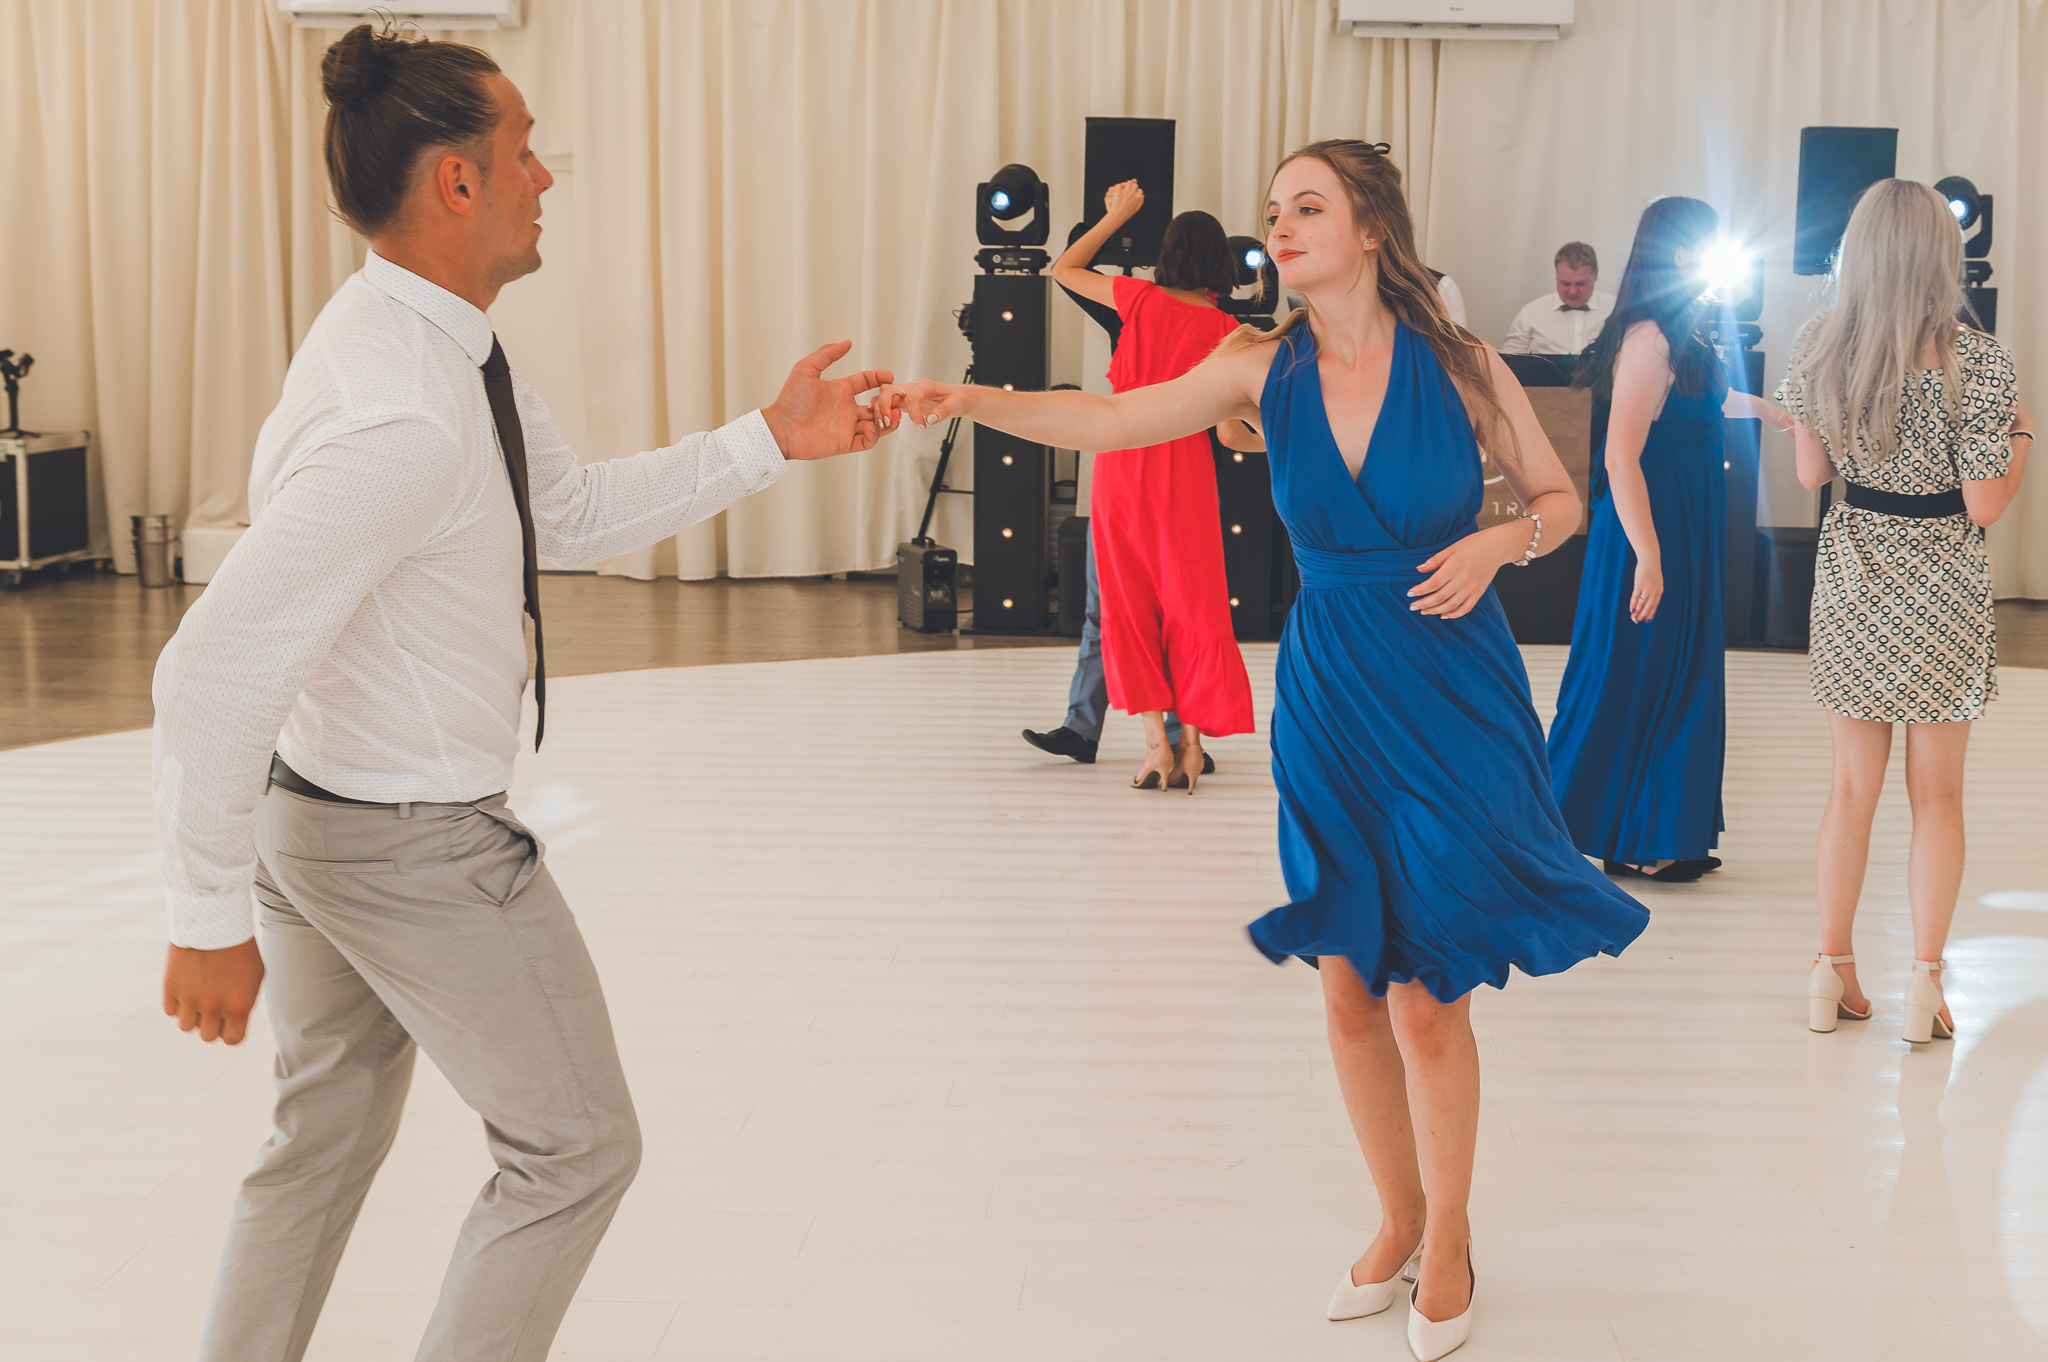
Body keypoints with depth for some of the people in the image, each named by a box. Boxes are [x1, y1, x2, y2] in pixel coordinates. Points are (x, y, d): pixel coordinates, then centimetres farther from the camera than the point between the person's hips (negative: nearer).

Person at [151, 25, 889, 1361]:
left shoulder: (439, 343, 0)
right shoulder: (407, 417, -32)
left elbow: (574, 512, 12)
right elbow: (215, 669, -34)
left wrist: (769, 441, 7)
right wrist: (212, 917, -26)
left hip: (310, 804, 10)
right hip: (415, 846, -10)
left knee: (326, 1136, 25)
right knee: (577, 1147, 8)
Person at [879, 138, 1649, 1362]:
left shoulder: (1458, 365, -8)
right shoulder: (1265, 367, -2)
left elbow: (1561, 499, 3)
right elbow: (1107, 421, -9)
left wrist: (1495, 543, -17)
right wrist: (968, 401, -21)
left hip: (1454, 702, -3)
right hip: (1327, 696, 3)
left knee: (1430, 994, 0)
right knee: (1350, 988, 9)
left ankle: (1449, 1241, 21)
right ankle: (1400, 1221, 30)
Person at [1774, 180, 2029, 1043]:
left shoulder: (1818, 350, -6)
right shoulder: (1975, 360, -16)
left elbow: (1811, 472, 5)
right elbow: (1986, 507, -13)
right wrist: (2020, 436, 5)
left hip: (1850, 581, 3)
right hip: (1942, 590, -3)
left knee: (1852, 786, 14)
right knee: (1936, 793, 9)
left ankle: (1833, 973, 19)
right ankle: (1924, 984, 11)